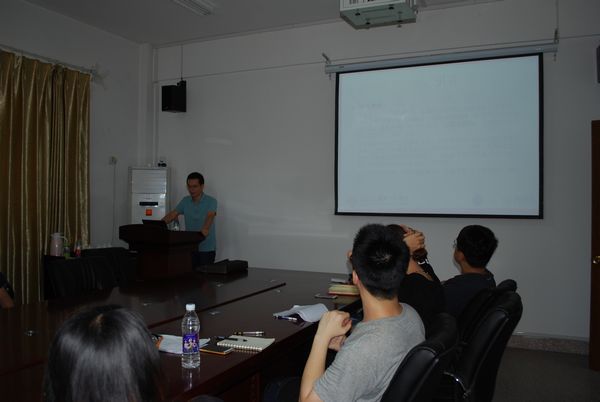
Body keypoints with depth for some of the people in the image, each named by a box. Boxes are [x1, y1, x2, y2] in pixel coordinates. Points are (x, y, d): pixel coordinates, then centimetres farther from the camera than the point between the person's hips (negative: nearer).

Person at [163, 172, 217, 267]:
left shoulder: (211, 201, -8)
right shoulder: (185, 201, 7)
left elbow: (210, 216, -25)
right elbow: (172, 214, 3)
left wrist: (205, 229, -46)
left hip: (207, 248, -4)